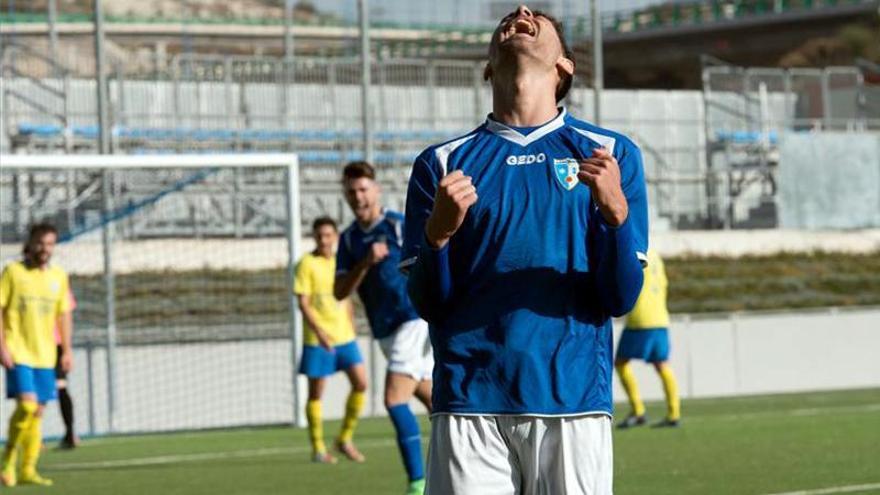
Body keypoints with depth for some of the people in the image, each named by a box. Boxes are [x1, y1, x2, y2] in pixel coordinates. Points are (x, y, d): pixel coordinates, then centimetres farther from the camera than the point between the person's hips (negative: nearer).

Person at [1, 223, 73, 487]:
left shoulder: (58, 276, 10)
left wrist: (67, 350, 12)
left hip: (44, 355, 5)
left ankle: (28, 470, 10)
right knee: (26, 404, -18)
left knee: (38, 411, 4)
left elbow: (63, 314, 17)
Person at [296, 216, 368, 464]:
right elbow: (303, 303, -11)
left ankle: (345, 439, 10)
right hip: (317, 339, -5)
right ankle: (318, 448, 11)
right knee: (316, 392, 1)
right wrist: (319, 332, -21)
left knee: (360, 383, -5)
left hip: (344, 336, 5)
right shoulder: (307, 264, -6)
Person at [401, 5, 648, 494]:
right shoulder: (444, 162, 11)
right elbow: (428, 306, 7)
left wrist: (615, 210, -14)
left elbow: (621, 299, 2)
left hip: (574, 400, 0)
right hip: (470, 404, 1)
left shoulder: (611, 154, 9)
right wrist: (438, 233, -12)